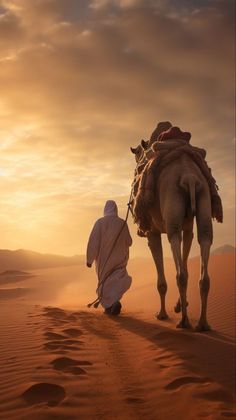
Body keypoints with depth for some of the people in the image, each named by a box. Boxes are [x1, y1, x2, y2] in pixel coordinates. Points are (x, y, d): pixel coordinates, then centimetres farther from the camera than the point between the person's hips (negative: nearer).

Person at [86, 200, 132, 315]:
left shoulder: (100, 222, -7)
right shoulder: (122, 223, -4)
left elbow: (93, 242, -10)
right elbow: (128, 242, 4)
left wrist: (89, 259, -4)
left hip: (103, 259, 0)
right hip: (119, 260, 0)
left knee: (105, 282, 15)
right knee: (117, 281, 3)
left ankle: (108, 306, 17)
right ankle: (115, 300, -24)